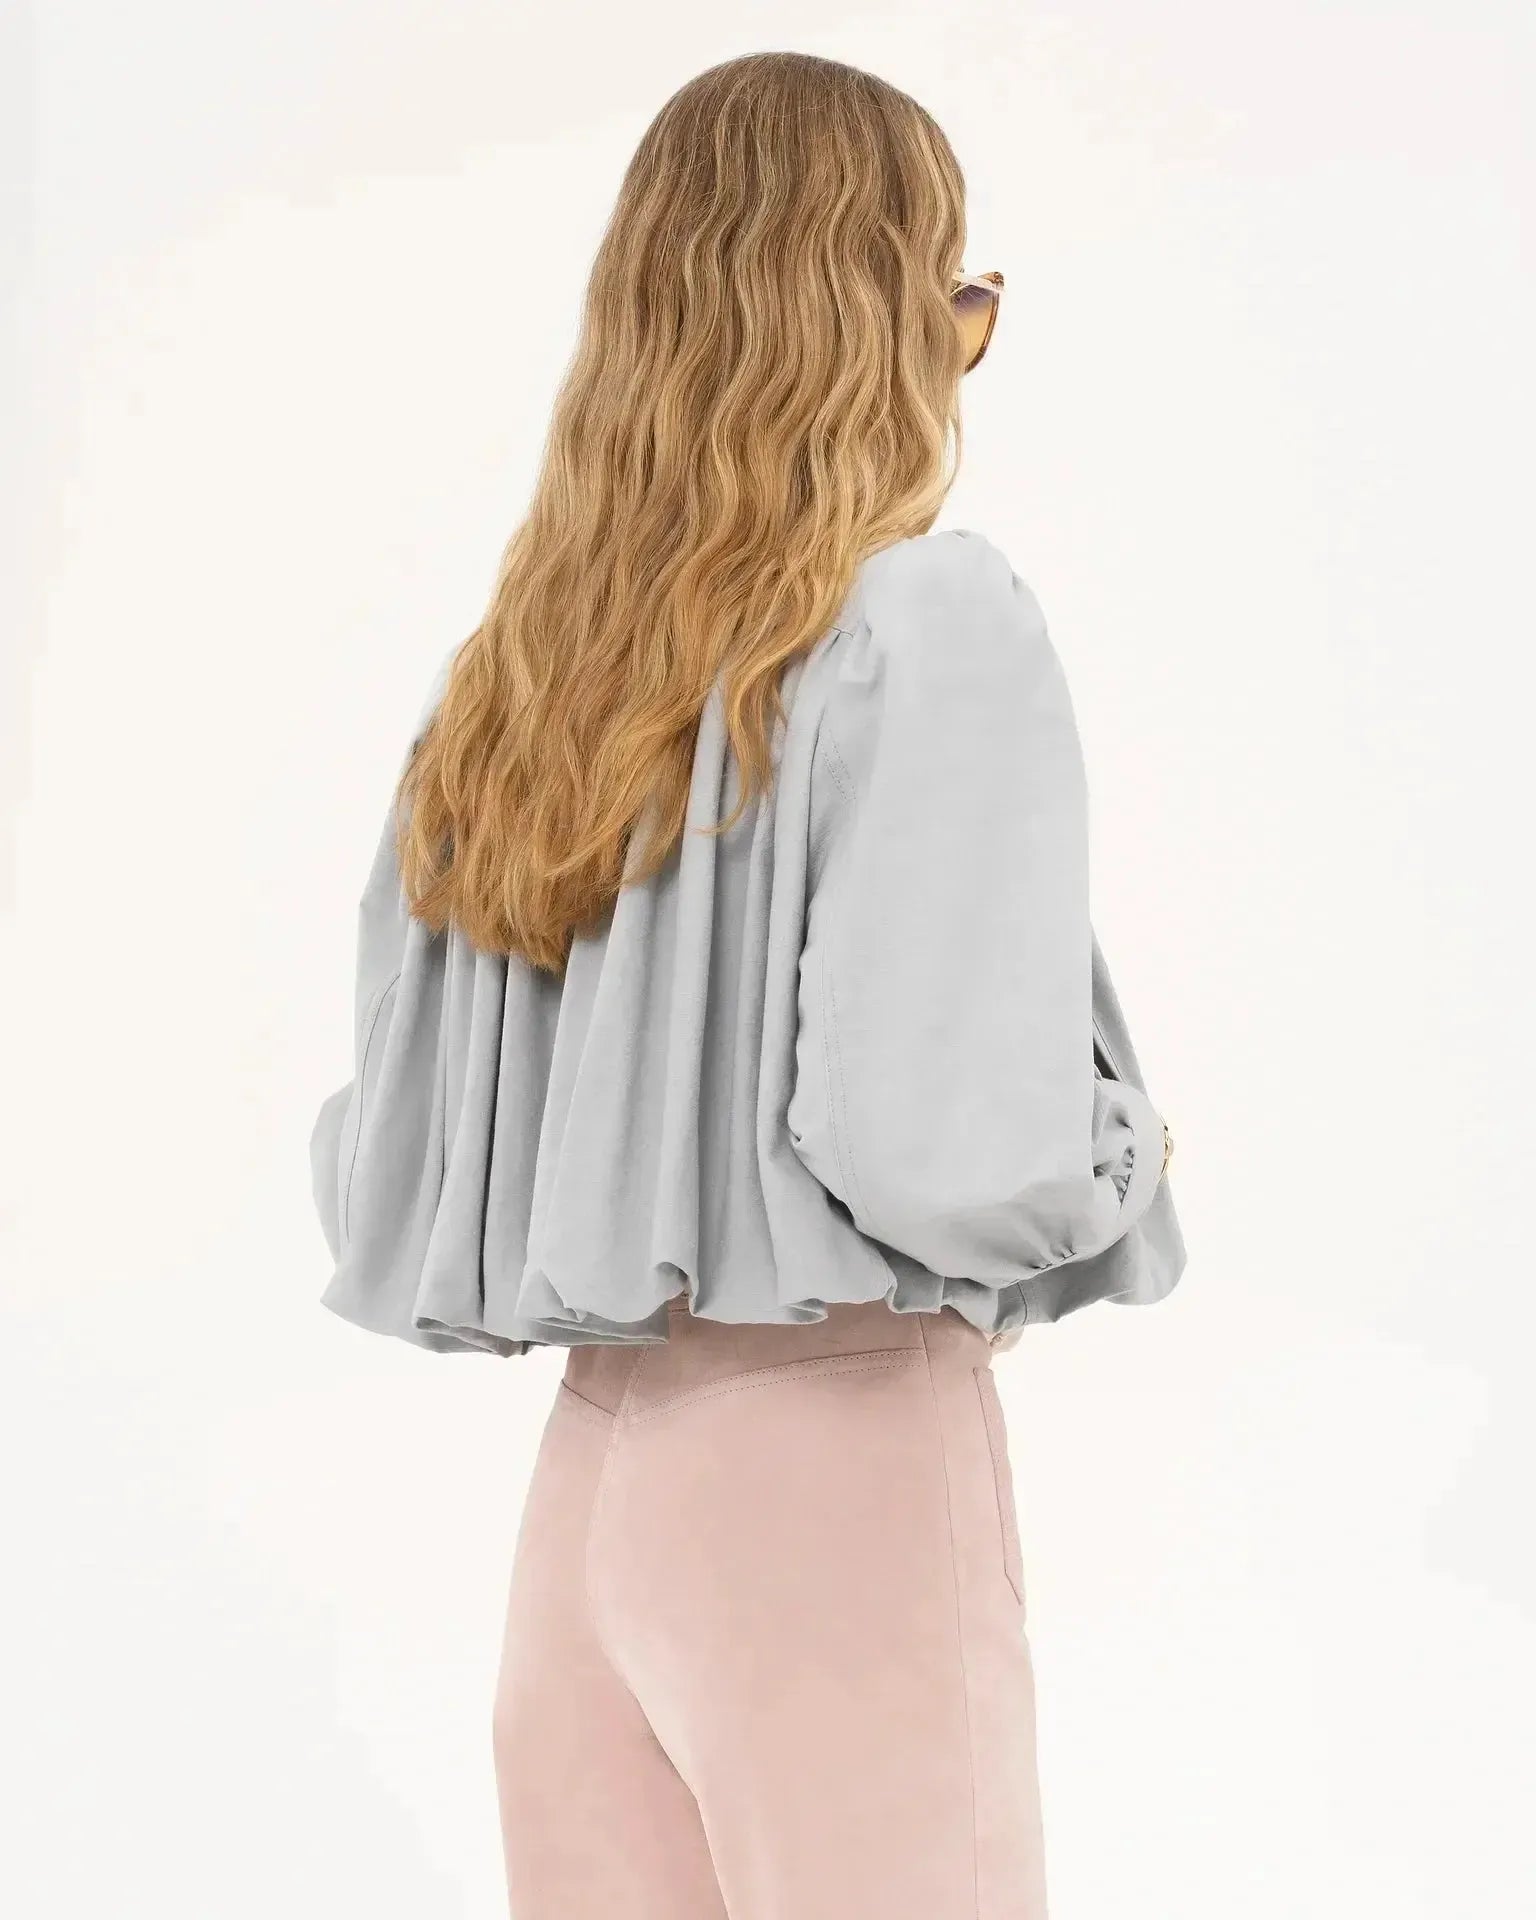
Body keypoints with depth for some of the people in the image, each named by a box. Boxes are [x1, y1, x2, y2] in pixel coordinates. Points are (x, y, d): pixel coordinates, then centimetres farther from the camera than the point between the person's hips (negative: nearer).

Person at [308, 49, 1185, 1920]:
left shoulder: (498, 680, 6)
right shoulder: (926, 619, -11)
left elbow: (380, 1195, 7)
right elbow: (945, 1146, -21)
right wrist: (1128, 1160, -1)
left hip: (588, 1466, 6)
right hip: (844, 1444, -6)